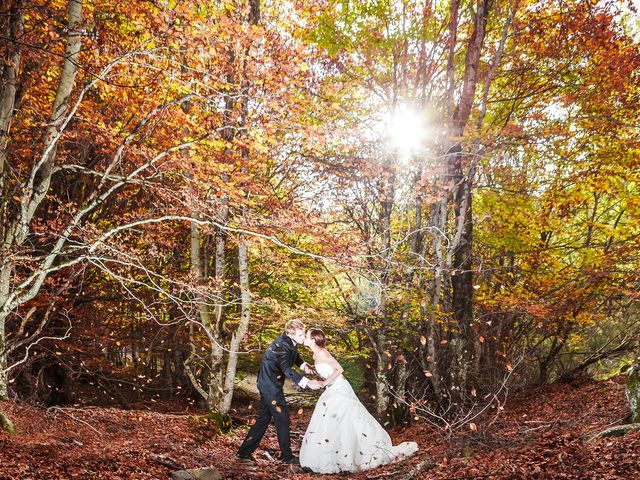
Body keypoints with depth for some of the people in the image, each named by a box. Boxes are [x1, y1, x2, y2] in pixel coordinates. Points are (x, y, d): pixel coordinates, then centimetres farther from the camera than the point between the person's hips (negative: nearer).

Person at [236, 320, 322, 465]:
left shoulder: (288, 340, 3)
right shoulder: (282, 346, -25)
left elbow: (293, 353, 25)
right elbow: (287, 370, -36)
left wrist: (303, 365, 8)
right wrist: (307, 382, -42)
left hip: (268, 384, 10)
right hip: (271, 385, -10)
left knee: (264, 418, 14)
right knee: (282, 418, -2)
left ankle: (244, 451, 20)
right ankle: (287, 456, 7)